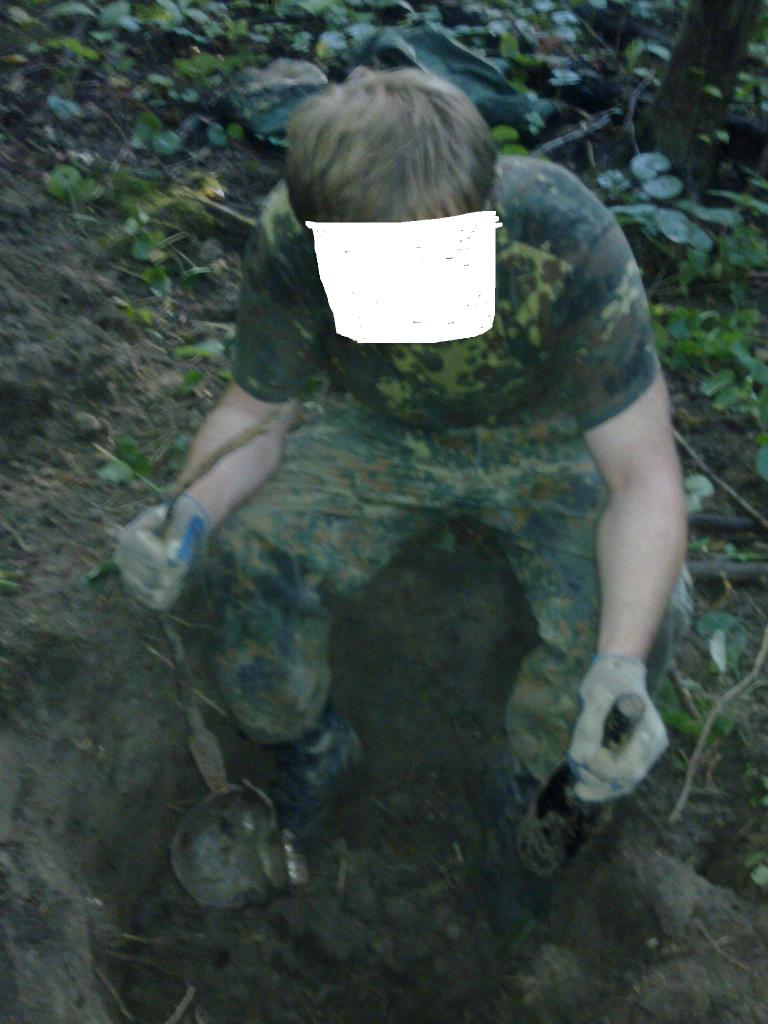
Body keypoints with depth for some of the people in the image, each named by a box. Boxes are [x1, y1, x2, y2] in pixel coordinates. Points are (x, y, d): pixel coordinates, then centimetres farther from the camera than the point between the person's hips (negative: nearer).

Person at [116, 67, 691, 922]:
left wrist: (621, 667, -44)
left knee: (642, 615, -26)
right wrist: (188, 518, -31)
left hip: (544, 441, -1)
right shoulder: (287, 243, -26)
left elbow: (646, 475, -29)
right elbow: (255, 413, -10)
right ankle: (312, 752, 8)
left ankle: (536, 784, 7)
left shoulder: (571, 244, -34)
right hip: (382, 430, 2)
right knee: (247, 555, -24)